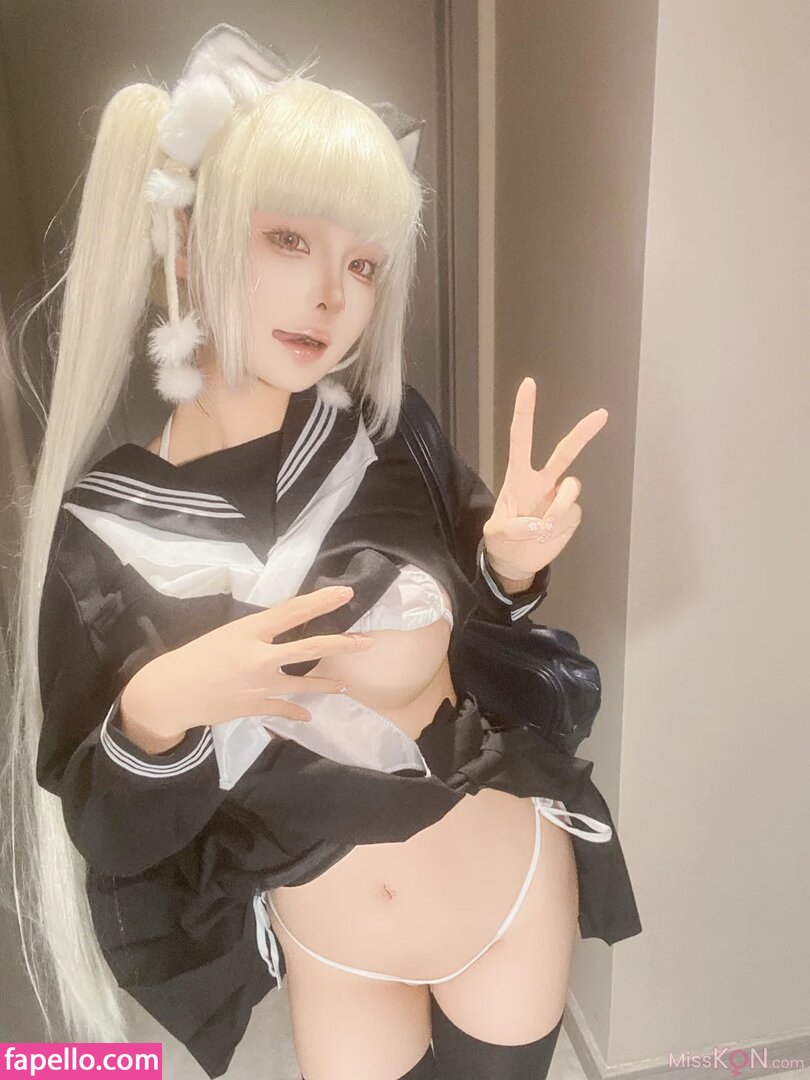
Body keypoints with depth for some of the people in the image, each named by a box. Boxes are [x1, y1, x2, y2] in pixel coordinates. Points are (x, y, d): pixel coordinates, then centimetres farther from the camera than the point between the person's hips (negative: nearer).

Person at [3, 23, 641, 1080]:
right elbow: (108, 831, -10)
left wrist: (511, 562, -22)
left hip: (515, 894, 1)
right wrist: (153, 713, -30)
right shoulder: (101, 520, -15)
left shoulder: (387, 432, -15)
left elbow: (475, 631, -1)